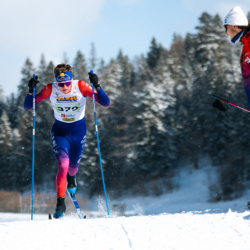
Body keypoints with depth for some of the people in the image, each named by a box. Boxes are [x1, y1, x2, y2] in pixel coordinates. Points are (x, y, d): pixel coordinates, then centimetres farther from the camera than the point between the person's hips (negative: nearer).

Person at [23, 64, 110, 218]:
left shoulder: (81, 87, -22)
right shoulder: (50, 89, -19)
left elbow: (106, 103, -25)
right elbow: (27, 106, -15)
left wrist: (97, 86, -40)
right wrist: (31, 90, -33)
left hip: (79, 131, 1)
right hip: (60, 131, -1)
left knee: (73, 167, 17)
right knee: (63, 165, -22)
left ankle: (71, 178, 56)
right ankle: (60, 202, -14)